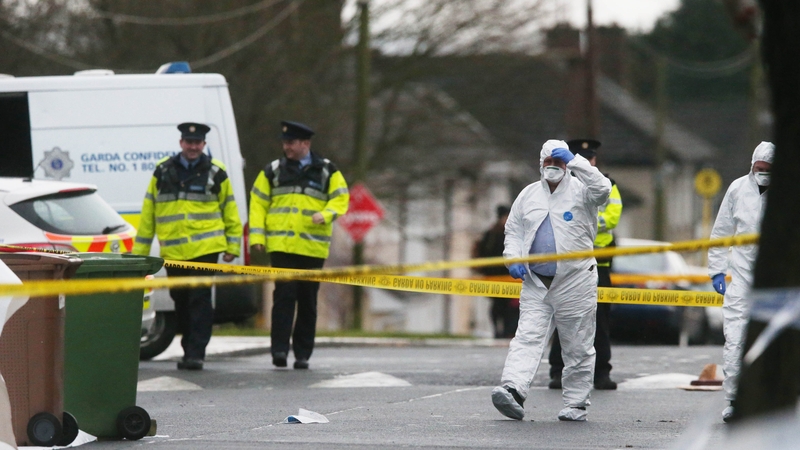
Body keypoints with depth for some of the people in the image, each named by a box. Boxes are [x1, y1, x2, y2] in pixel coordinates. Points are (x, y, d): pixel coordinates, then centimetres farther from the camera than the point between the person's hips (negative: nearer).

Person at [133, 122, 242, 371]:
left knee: (200, 300, -9)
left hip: (205, 248, -3)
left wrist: (232, 246, 5)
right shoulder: (163, 172, 8)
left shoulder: (215, 173, 3)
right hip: (173, 251, 3)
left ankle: (195, 353, -9)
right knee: (181, 301, 10)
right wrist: (140, 251, 10)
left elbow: (230, 210, 9)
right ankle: (191, 349, 23)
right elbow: (148, 212, 11)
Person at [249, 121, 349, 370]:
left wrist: (325, 214, -14)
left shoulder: (326, 171, 8)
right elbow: (258, 203, 10)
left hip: (313, 247, 1)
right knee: (284, 295, -12)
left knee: (308, 301, 5)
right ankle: (279, 349, -14)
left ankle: (303, 354, 11)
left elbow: (340, 198, 6)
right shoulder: (273, 170, 10)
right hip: (281, 245, -1)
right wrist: (257, 235, 0)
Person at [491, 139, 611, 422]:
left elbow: (601, 190, -21)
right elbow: (513, 231, 18)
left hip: (575, 281, -3)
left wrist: (574, 161, -22)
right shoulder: (528, 195, 14)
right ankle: (512, 390, -26)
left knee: (578, 347, 3)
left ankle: (576, 404, 11)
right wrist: (513, 259, 0)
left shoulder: (579, 190, 1)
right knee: (527, 337, -12)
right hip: (536, 282, 3)